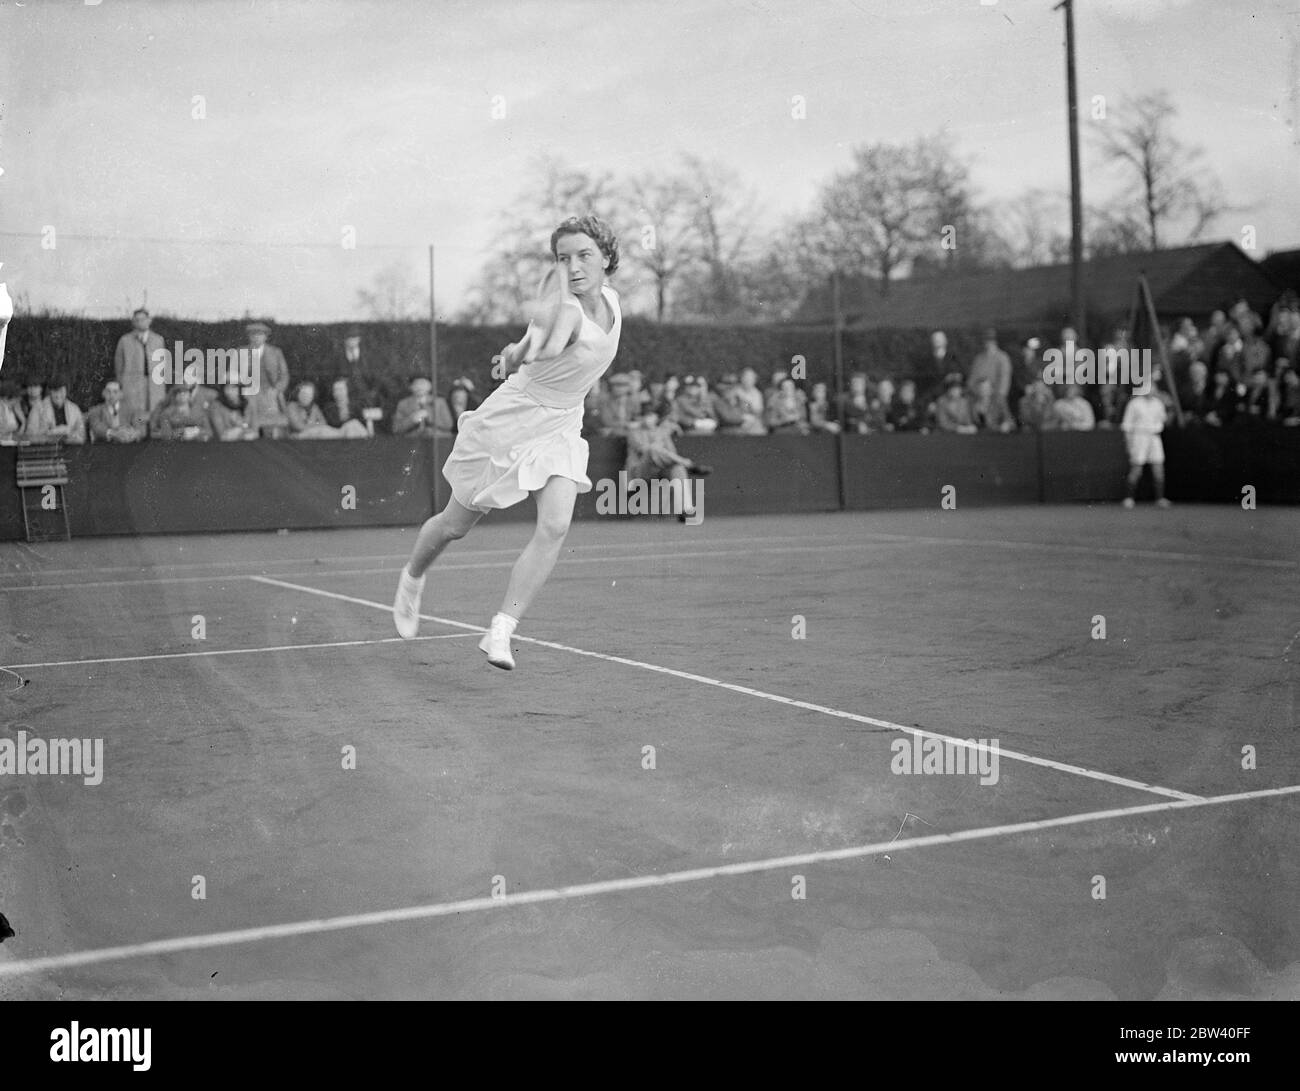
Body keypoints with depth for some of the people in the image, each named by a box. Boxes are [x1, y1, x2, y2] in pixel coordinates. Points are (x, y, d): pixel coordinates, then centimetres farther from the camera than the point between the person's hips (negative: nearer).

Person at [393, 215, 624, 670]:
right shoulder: (564, 309, -27)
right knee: (455, 525, 11)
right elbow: (548, 350, -52)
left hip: (561, 427, 6)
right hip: (510, 421, -5)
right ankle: (412, 579, 43)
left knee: (555, 526, -17)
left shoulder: (608, 296, -2)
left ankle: (500, 632, -11)